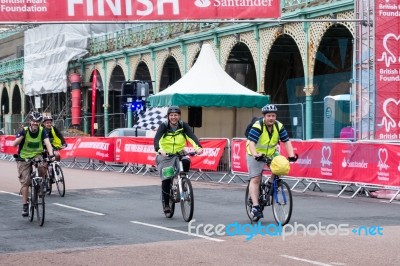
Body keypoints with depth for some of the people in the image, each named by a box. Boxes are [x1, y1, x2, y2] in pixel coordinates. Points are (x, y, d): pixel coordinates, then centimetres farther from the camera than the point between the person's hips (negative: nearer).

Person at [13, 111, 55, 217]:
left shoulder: (42, 131, -9)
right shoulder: (23, 130, -14)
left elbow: (47, 143, -21)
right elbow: (15, 144, -24)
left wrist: (51, 155, -37)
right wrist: (22, 135, -40)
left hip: (36, 155, 1)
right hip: (23, 158, -1)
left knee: (42, 166, -32)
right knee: (25, 182, -8)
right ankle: (24, 206, 0)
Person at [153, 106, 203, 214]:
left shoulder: (183, 126, -5)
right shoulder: (164, 126, -10)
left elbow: (192, 137, -20)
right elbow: (157, 139, -26)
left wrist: (198, 147, -40)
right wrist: (159, 150, -47)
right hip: (164, 155, -1)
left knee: (186, 161, -31)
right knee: (166, 179, -11)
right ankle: (166, 204, 3)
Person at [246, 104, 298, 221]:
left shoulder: (279, 126, -11)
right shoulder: (257, 126, -24)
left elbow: (286, 141, -13)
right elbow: (251, 142, -34)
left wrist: (291, 155, -28)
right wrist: (255, 155, -51)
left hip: (271, 153, 4)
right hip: (256, 155, -4)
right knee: (255, 179, -10)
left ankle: (270, 183, 1)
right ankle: (255, 207, -11)